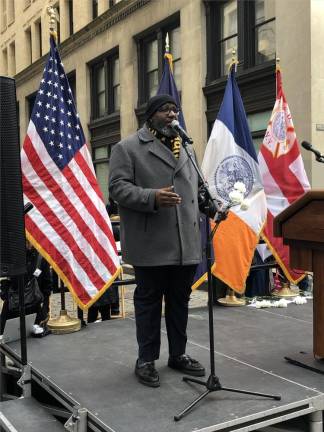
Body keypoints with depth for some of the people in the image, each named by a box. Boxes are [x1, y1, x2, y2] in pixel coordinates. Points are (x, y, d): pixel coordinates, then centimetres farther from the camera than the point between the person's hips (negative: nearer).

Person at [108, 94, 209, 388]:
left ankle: (178, 354, 29)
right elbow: (118, 187, -9)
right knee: (149, 301, 5)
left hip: (186, 242, 6)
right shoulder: (128, 148, -1)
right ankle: (146, 359, 19)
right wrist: (152, 197, -23)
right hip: (151, 243, -6)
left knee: (180, 300, 14)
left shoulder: (186, 149, 19)